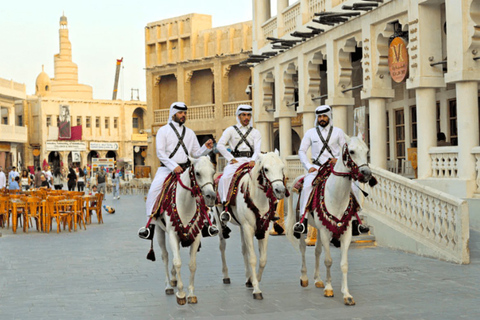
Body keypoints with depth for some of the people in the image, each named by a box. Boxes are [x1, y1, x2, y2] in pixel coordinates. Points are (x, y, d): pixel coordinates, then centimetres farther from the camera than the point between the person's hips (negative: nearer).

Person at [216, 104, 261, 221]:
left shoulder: (255, 132, 16)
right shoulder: (231, 130, 12)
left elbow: (257, 149, 3)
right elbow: (220, 145, 2)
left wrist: (253, 160, -17)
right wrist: (231, 159, -6)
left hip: (250, 160, 1)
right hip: (235, 161, -1)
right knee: (225, 178, -29)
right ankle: (225, 205, -25)